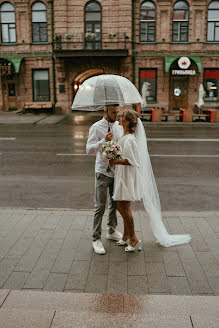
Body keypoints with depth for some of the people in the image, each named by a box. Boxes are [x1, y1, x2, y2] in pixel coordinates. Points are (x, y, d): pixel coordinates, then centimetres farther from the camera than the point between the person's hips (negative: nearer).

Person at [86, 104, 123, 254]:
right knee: (100, 206, -1)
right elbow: (89, 149, -17)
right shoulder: (96, 127, -9)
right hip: (103, 171, -6)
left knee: (115, 204, 16)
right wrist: (103, 141, -30)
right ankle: (96, 239, 11)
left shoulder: (119, 126, 8)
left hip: (117, 170, 6)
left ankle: (112, 231, 35)